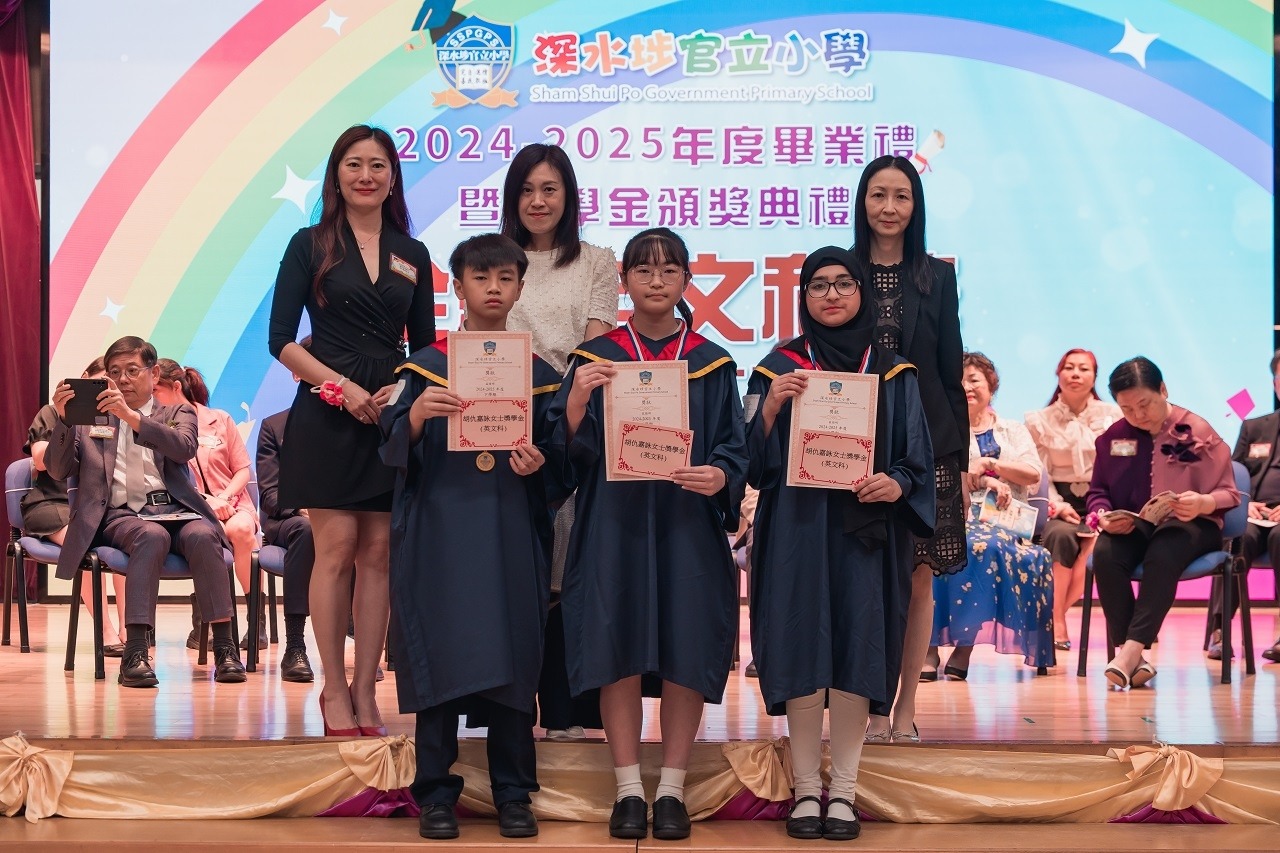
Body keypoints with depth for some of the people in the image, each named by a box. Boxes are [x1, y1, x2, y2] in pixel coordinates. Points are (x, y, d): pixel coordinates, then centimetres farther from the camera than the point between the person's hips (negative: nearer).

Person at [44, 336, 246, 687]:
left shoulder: (177, 414, 20)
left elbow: (185, 448, -4)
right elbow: (58, 471, 10)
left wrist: (131, 415, -15)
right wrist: (63, 419, -6)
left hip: (173, 511, 1)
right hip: (119, 515, -1)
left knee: (202, 534, -34)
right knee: (152, 535, -36)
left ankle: (225, 646, -33)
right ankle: (135, 652, -43)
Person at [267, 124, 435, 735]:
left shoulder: (412, 255, 13)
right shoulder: (310, 245, 4)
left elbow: (425, 346, 15)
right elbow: (282, 340, -1)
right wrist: (341, 386, -13)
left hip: (393, 412, 3)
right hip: (327, 413, -3)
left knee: (378, 554, 3)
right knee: (336, 550, -5)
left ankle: (365, 690, 8)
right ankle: (334, 690, 3)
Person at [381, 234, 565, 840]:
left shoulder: (538, 374, 10)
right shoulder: (424, 368, 6)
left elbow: (559, 466, 12)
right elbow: (394, 452, -1)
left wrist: (538, 464, -10)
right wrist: (417, 415, -21)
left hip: (511, 540, 1)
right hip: (440, 535, -1)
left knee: (510, 662, 0)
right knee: (441, 658, -3)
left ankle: (513, 795, 10)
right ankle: (435, 794, 6)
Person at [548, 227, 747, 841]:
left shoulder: (712, 364, 9)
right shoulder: (595, 358, 6)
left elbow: (733, 447, 4)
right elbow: (572, 447, -2)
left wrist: (719, 477, -18)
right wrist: (578, 397, -21)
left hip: (688, 530, 1)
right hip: (614, 526, -1)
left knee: (686, 656, -1)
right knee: (619, 653, -2)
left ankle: (672, 789, 10)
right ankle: (628, 790, 7)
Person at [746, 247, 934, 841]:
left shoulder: (893, 373, 9)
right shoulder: (779, 367, 7)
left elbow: (918, 460, 7)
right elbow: (757, 462, 1)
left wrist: (896, 484, -14)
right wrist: (771, 404, -15)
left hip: (866, 532, 1)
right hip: (797, 530, 0)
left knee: (857, 655, -1)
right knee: (802, 655, -3)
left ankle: (843, 790, 7)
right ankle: (806, 789, 5)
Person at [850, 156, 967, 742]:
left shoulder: (937, 278, 8)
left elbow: (951, 373, 7)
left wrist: (961, 458, 3)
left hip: (925, 446, 1)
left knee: (917, 580, 3)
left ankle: (905, 709, 11)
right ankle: (870, 707, 5)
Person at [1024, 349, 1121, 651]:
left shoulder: (1112, 416, 9)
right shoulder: (1039, 421, 9)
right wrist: (1057, 505, -15)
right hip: (1060, 504, 0)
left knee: (1095, 543, -32)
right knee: (1061, 535, -34)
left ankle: (1051, 618, -26)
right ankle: (1057, 625, -33)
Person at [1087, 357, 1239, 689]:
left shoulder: (1196, 431, -1)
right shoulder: (1113, 436, 8)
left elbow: (1228, 494, -1)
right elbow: (1097, 491, 17)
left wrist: (1203, 503, -25)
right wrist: (1103, 516, -7)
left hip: (1189, 524, -3)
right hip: (1132, 524, 3)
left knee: (1162, 557, -39)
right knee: (1105, 554, -32)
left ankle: (1132, 650, -40)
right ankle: (1130, 657, -34)